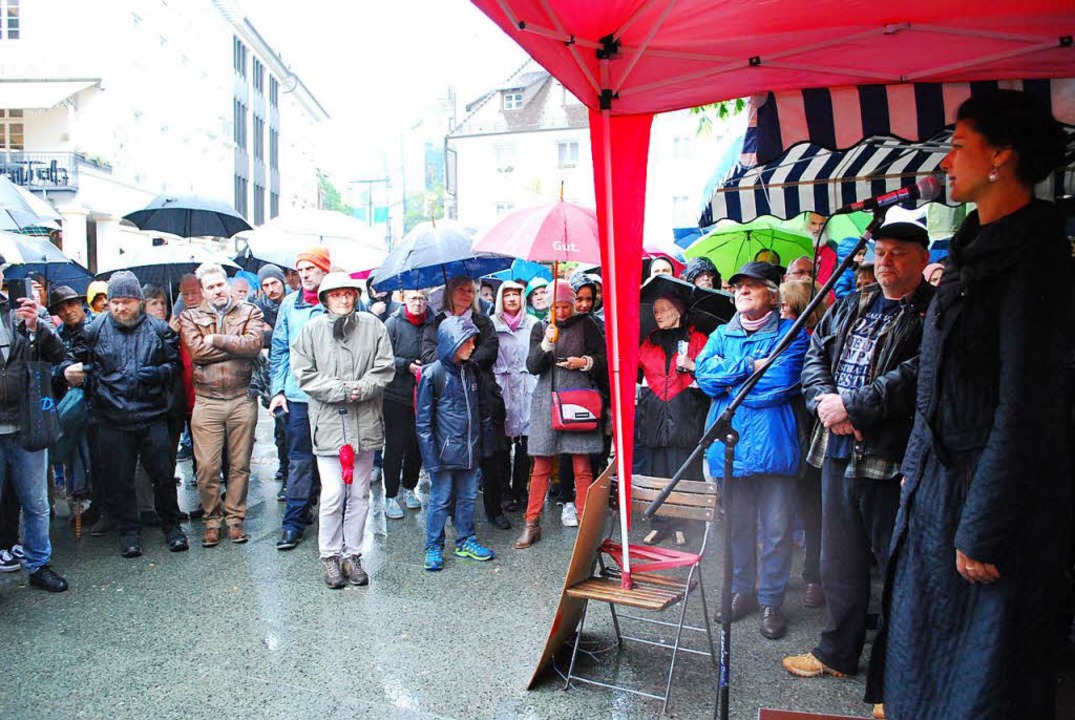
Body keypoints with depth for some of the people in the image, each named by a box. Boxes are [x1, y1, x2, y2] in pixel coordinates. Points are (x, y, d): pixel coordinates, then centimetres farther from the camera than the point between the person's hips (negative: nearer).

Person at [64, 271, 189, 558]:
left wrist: (159, 372, -11)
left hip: (152, 415, 0)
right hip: (111, 419, 0)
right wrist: (72, 370, -11)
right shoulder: (96, 329, 3)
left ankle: (171, 524, 24)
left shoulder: (158, 329, 4)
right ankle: (129, 529, 23)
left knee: (163, 474, 5)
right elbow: (72, 359, 12)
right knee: (117, 478, 7)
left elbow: (176, 363, 9)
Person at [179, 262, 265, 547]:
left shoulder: (250, 312, 7)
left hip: (242, 400, 0)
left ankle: (235, 518, 21)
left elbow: (254, 344, -12)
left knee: (240, 465, 7)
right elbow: (196, 350, -10)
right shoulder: (190, 317, 8)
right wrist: (237, 347, -9)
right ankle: (212, 520, 17)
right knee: (207, 467, 0)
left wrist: (216, 339, -9)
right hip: (207, 402, 0)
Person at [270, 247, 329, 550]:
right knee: (299, 460, 5)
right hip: (298, 396, 2)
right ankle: (294, 521, 14)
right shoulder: (290, 304, 8)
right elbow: (279, 350, 12)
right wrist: (278, 390, 5)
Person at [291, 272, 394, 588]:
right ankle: (329, 556, 15)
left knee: (359, 494, 10)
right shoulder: (312, 329, 2)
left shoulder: (373, 326, 5)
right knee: (332, 495, -4)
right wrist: (342, 390, -12)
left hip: (365, 422, 2)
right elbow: (304, 373, -3)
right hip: (328, 422, -2)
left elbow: (384, 368, 2)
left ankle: (352, 554, 23)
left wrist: (361, 389, -14)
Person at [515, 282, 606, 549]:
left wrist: (585, 362, -10)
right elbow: (532, 367, -1)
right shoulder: (540, 328, 10)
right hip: (546, 400, 2)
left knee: (582, 468, 0)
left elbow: (604, 357, 8)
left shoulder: (585, 325, 5)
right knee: (540, 467, 5)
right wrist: (546, 344, -16)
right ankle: (532, 524, 14)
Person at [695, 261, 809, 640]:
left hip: (773, 445, -3)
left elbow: (782, 383, -13)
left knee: (775, 529, 3)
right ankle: (741, 591, 29)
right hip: (728, 447, 4)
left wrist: (729, 382, -5)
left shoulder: (791, 333, 2)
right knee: (735, 525, 13)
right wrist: (749, 366, -13)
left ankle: (771, 600, 19)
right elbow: (703, 374, -2)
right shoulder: (721, 335, 15)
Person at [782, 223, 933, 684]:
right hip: (838, 454, 7)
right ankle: (838, 653, 34)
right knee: (840, 562, 17)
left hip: (892, 460, -7)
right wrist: (824, 399, -4)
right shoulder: (851, 307, 15)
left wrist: (850, 406, -17)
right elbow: (815, 355, 15)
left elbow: (914, 379, -21)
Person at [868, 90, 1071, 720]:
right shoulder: (975, 248, 11)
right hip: (939, 480, 9)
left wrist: (985, 530, -20)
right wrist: (917, 465, 18)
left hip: (995, 496, -9)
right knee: (923, 648, 20)